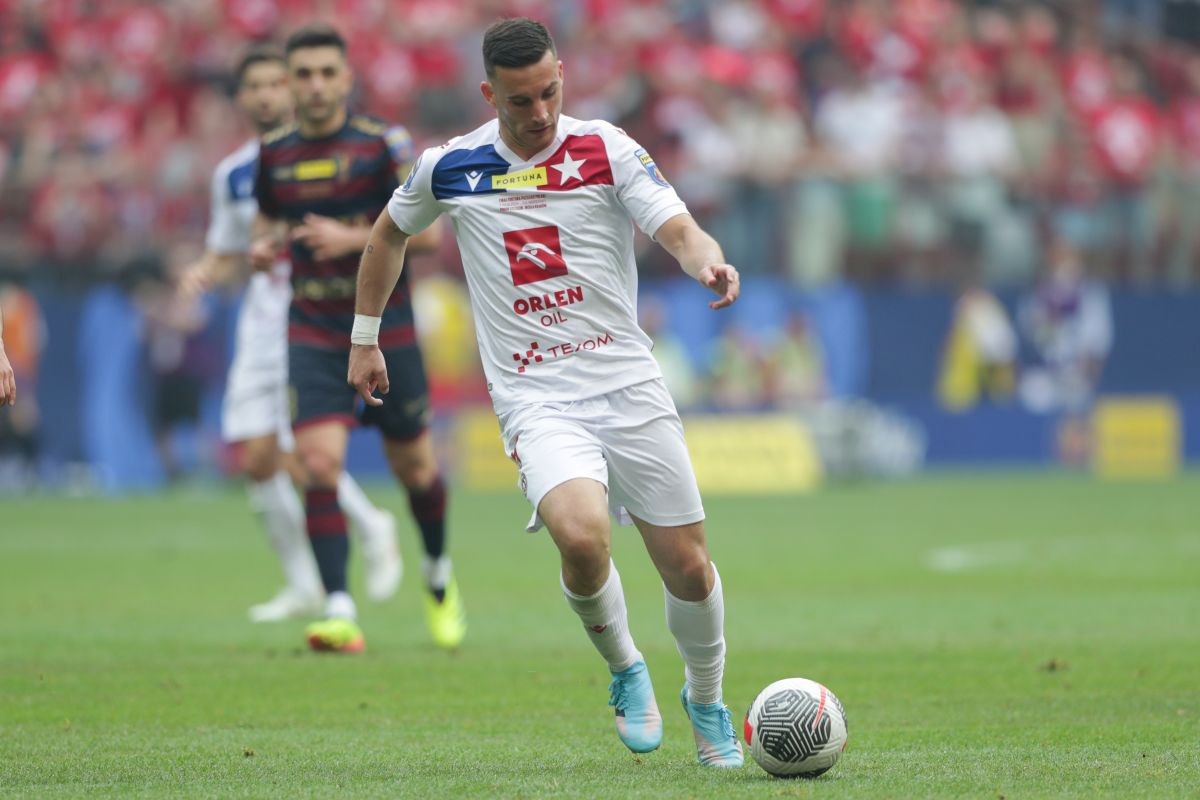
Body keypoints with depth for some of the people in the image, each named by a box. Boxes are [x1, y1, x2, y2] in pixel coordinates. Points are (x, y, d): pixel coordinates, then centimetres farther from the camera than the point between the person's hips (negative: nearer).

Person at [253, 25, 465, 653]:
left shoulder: (383, 145, -8)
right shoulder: (273, 154, 4)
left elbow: (427, 231, -11)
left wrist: (354, 237, -23)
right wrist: (264, 248, -1)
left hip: (386, 329, -2)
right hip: (313, 334, 2)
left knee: (413, 465, 9)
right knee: (320, 464, -16)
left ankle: (438, 576, 39)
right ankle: (339, 613, -17)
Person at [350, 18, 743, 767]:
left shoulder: (606, 149, -3)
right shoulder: (451, 167, 2)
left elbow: (679, 229, -14)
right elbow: (390, 233, 21)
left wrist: (708, 259, -37)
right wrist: (365, 337, 23)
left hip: (628, 382, 1)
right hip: (536, 398, -1)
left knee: (687, 565, 1)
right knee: (581, 535, -27)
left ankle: (707, 701, 31)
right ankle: (626, 671, 3)